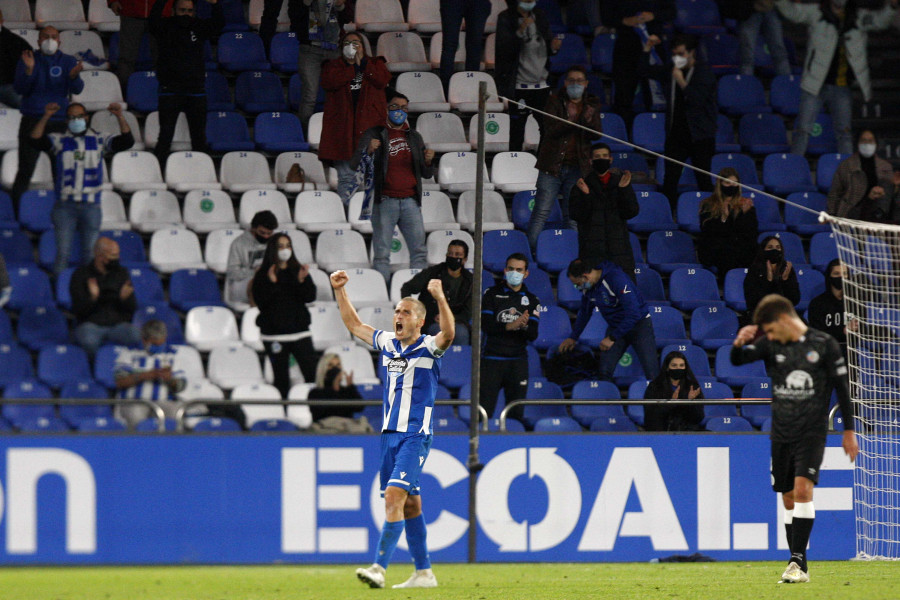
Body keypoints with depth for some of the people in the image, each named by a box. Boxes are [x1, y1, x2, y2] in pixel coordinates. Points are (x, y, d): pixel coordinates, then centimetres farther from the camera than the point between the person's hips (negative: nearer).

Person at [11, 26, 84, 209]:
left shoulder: (68, 62, 7)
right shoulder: (27, 60, 6)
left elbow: (77, 89, -7)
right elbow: (19, 89, -6)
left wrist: (73, 76, -30)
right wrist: (28, 71, -24)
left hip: (59, 123, 1)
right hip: (32, 122, -1)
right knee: (25, 170, -6)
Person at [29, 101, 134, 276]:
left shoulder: (99, 140, 6)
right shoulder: (60, 141, 4)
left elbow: (126, 141, -3)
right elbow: (36, 141, -10)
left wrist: (120, 117, -18)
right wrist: (46, 117, -23)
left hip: (91, 207, 1)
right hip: (65, 206, -1)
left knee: (90, 253, 6)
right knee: (63, 252, -2)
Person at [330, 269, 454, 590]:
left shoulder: (428, 347, -5)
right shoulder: (387, 343, 12)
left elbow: (448, 334, -27)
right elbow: (354, 324, 26)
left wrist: (440, 298, -40)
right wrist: (340, 290, 19)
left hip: (416, 435, -7)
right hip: (390, 433, 7)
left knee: (394, 496, -18)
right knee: (409, 504, 9)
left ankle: (379, 568, -23)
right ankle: (424, 573, 14)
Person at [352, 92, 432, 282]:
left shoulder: (414, 137, 18)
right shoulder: (374, 135, 6)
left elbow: (426, 174, 18)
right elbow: (355, 165, -2)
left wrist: (428, 161, -5)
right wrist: (368, 151, -21)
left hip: (410, 201, 3)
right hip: (385, 201, -3)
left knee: (419, 250, -1)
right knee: (382, 253, -3)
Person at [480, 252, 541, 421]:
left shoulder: (531, 301, 10)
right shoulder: (492, 294, 5)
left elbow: (533, 336, 1)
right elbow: (485, 325, -7)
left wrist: (525, 326, -21)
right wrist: (510, 326, -21)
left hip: (518, 362, 2)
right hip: (492, 358, -2)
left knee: (516, 413, 2)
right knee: (485, 409, -8)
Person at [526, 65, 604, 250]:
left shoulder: (592, 105, 9)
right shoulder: (555, 102, 2)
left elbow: (597, 135, 0)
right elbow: (550, 130, -10)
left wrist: (590, 121, -22)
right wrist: (569, 121, -28)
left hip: (577, 168, 2)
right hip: (552, 166, -2)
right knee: (541, 212, -5)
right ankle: (530, 251, -1)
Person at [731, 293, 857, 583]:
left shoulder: (823, 344, -4)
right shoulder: (771, 345, 5)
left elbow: (842, 387, 1)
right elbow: (738, 360, -5)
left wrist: (849, 431, 1)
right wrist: (739, 344, -29)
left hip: (812, 431, -4)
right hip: (781, 433, 4)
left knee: (803, 487, -19)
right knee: (788, 497, 6)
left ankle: (798, 560, -22)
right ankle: (798, 566, 13)